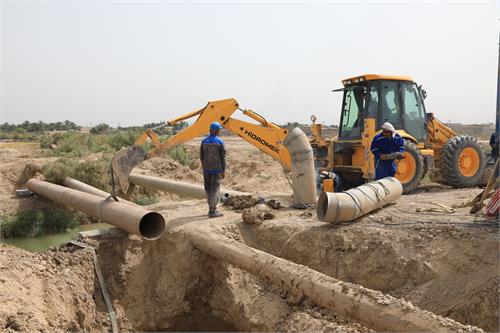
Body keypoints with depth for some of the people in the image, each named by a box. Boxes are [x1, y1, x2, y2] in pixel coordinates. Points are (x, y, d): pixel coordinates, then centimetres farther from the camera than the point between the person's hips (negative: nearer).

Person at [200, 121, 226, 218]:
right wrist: (223, 171, 0)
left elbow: (201, 156, 9)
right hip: (216, 169, -4)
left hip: (206, 169, 4)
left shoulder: (204, 141, 5)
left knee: (208, 189, 12)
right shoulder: (220, 142, -7)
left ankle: (212, 208, 21)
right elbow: (223, 158, -6)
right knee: (214, 189, -3)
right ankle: (212, 211, -3)